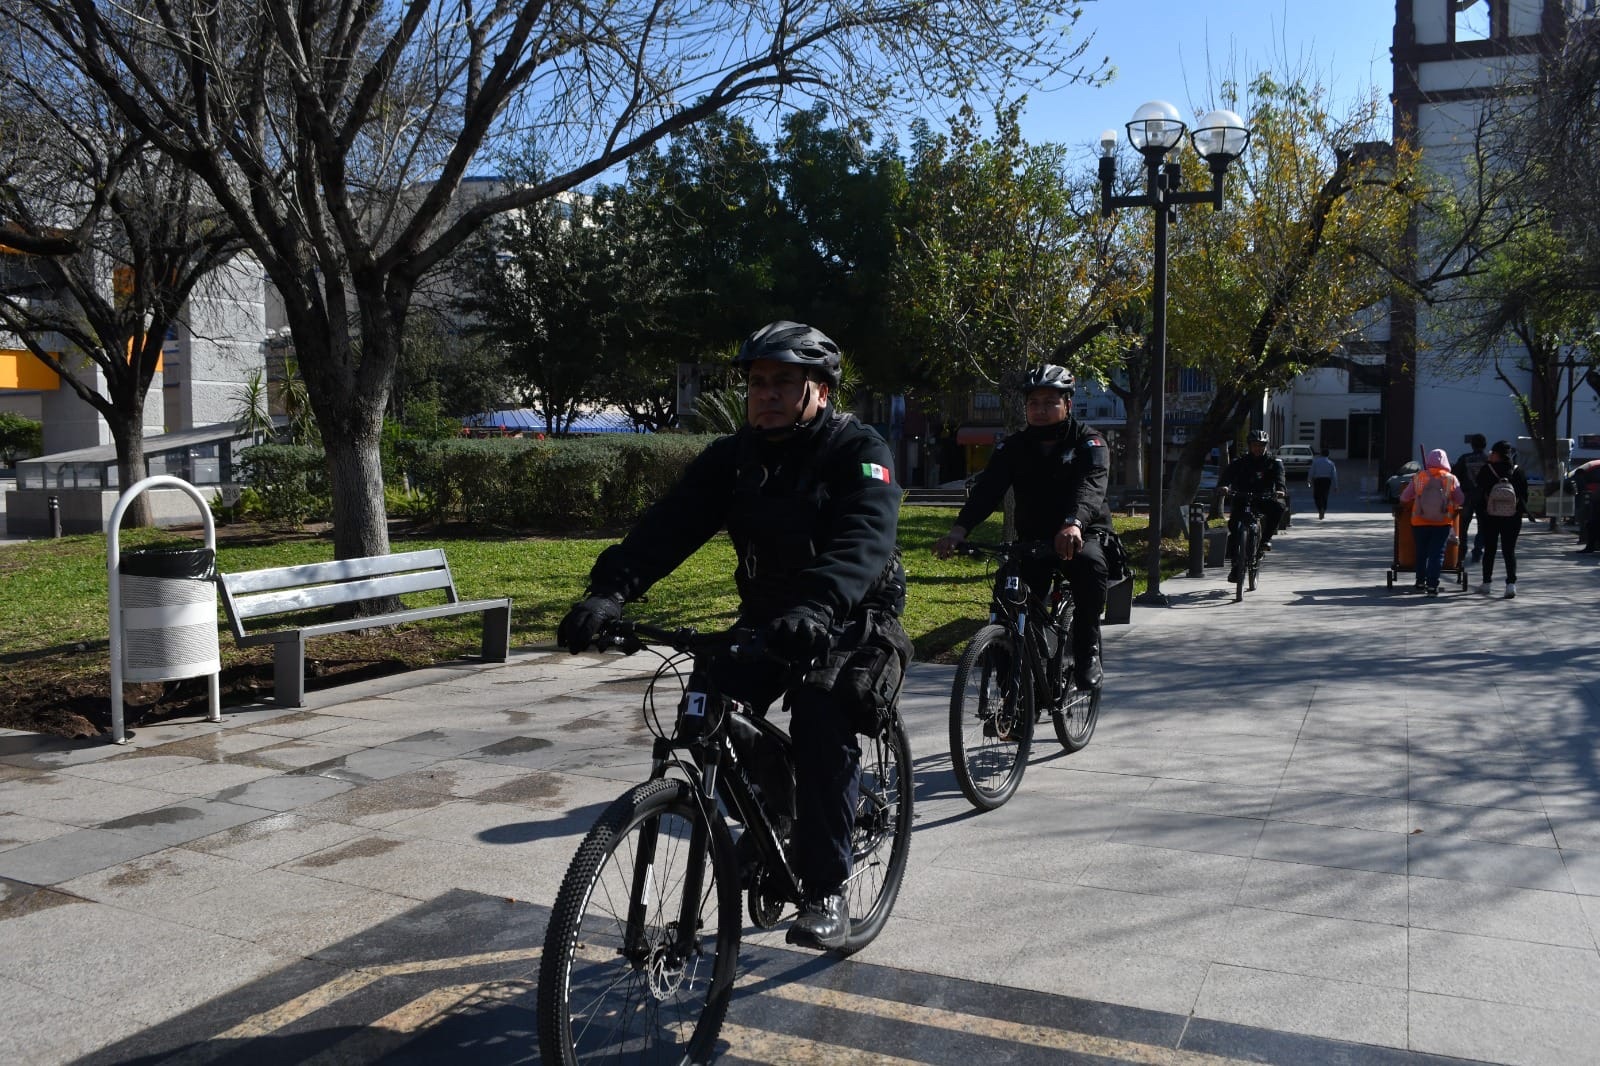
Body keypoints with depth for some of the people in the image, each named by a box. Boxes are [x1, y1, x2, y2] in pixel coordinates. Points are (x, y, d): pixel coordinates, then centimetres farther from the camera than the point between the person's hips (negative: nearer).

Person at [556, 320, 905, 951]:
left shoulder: (858, 452, -16)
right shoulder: (732, 456, -2)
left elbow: (863, 540, -35)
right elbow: (669, 524, -15)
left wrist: (816, 608, -55)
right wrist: (610, 590, -33)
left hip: (848, 620, -4)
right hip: (766, 617, 5)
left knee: (822, 726, -27)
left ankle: (826, 893, -11)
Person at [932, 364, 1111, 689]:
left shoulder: (1089, 442, -10)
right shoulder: (1013, 447, -2)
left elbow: (1091, 486, -30)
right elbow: (986, 489, -17)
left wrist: (1074, 523, -53)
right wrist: (959, 530, -36)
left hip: (1083, 535, -3)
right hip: (1033, 538, 3)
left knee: (1089, 563, -35)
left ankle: (1087, 653, -20)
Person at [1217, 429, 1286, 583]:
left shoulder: (1274, 461, 3)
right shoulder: (1240, 461, 2)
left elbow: (1279, 477, -14)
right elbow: (1228, 473, -14)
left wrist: (1281, 489, -36)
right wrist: (1223, 485, -37)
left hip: (1264, 499, 0)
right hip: (1241, 498, 0)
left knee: (1278, 508, -31)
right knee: (1233, 525, -17)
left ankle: (1266, 538, -12)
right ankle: (1235, 563, -7)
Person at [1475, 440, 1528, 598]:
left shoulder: (1486, 470, -7)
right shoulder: (1517, 471, 2)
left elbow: (1480, 494, -5)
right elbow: (1524, 494, 5)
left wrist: (1480, 515, 1)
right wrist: (1522, 511, 13)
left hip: (1490, 517, -2)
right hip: (1512, 517, 2)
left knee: (1489, 550, 9)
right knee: (1509, 551, 3)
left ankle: (1486, 583, 15)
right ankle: (1511, 584, -8)